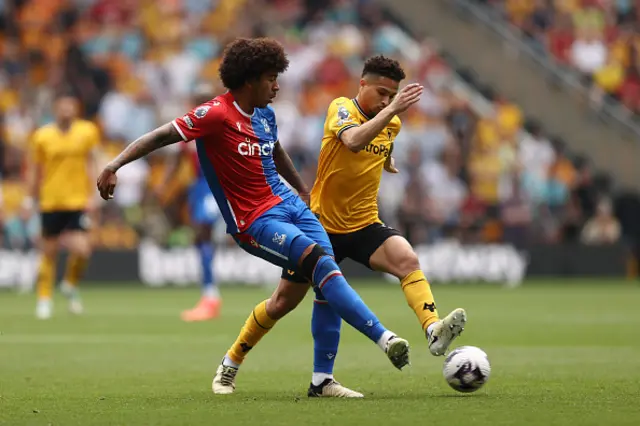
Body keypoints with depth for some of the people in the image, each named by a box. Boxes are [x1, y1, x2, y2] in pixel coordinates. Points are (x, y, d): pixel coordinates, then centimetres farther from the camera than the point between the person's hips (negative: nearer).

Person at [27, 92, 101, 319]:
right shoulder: (42, 136, -1)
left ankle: (71, 285, 18)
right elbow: (35, 169, 8)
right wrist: (31, 198, 7)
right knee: (49, 253, 6)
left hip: (78, 201, 0)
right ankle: (44, 299, 20)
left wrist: (91, 194, -4)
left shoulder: (88, 132, 0)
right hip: (50, 203, 0)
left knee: (81, 250, -12)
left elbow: (92, 164, 4)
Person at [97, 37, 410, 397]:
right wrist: (114, 166, -24)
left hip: (288, 205, 8)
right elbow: (160, 136, -15)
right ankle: (384, 339, -29)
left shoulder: (265, 114, 9)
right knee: (321, 261, -25)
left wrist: (305, 192, 38)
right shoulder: (217, 114, -14)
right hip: (255, 222, -8)